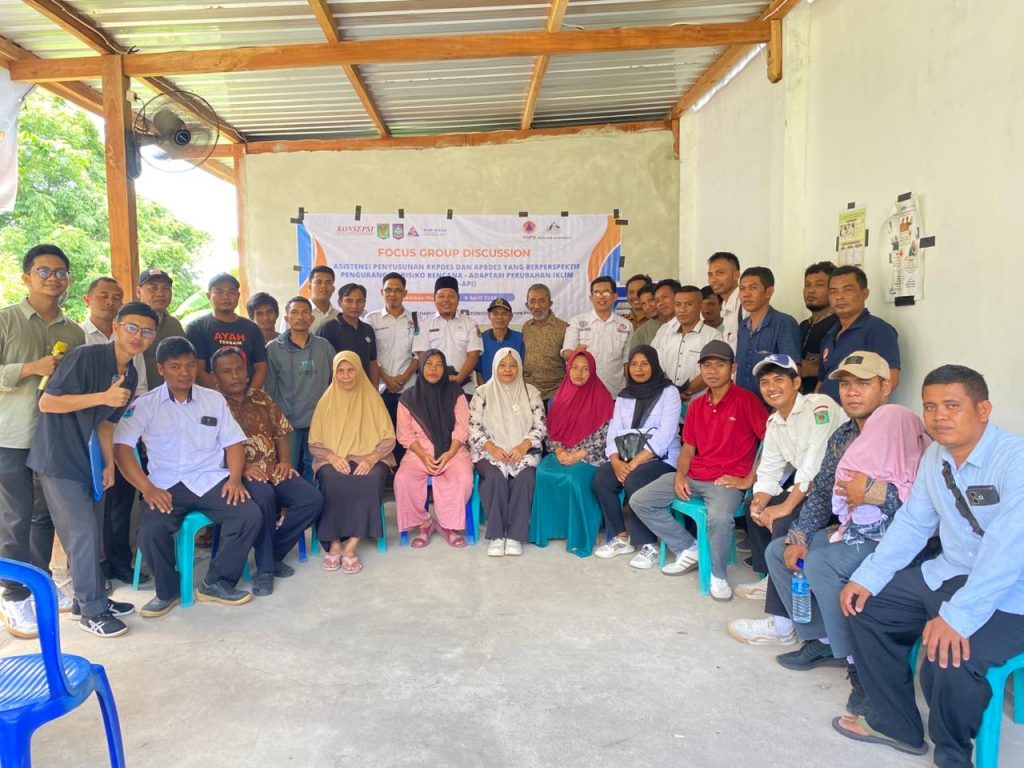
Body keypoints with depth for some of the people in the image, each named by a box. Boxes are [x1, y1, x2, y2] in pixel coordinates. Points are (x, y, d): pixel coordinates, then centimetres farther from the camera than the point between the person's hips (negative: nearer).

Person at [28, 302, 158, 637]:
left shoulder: (130, 374, 5)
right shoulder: (85, 357, -19)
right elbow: (46, 402, -20)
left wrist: (109, 462, 10)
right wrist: (103, 396, -27)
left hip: (81, 458, 8)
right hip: (56, 457, -8)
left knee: (80, 533, 16)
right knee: (84, 530, -6)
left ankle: (88, 598, 28)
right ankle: (92, 610, 6)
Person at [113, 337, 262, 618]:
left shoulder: (214, 399, 12)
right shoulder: (145, 405, 5)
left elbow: (234, 442, 11)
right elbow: (121, 446, -6)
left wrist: (235, 478, -7)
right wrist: (147, 488, -17)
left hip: (212, 479, 2)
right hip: (166, 485, -1)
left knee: (251, 516, -24)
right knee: (150, 532, -30)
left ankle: (216, 582, -3)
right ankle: (168, 591, 0)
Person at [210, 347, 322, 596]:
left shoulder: (262, 399, 17)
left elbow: (280, 434, 19)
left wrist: (284, 461, 1)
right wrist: (241, 467, -21)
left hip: (274, 470, 6)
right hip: (238, 474, -5)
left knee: (312, 499, -16)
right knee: (264, 497, -37)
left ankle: (274, 553, 0)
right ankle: (265, 567, -17)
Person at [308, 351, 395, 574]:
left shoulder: (372, 397, 5)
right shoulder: (326, 401, 8)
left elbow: (388, 438, 2)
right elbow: (314, 443, 6)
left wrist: (371, 459, -16)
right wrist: (333, 457, -14)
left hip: (368, 458, 0)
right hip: (333, 459, 1)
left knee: (370, 481, -34)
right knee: (333, 482, -34)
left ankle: (351, 545, -29)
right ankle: (334, 544, -22)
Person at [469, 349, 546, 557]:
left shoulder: (531, 392, 9)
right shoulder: (482, 392, 6)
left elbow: (540, 427, 3)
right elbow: (473, 428, 0)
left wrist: (523, 447, -15)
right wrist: (492, 448, -16)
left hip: (523, 451, 1)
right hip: (490, 451, -1)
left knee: (524, 477, -31)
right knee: (496, 477, -32)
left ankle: (515, 536, -24)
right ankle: (496, 535, -23)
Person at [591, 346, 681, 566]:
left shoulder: (668, 392, -1)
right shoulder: (623, 396, 15)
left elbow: (664, 435, -13)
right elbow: (614, 432, 6)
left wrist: (636, 462, -21)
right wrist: (616, 461, -15)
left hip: (661, 458, -5)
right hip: (628, 458, 5)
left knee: (633, 481, -33)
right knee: (600, 479, -22)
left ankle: (649, 545, -17)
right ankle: (622, 538, -7)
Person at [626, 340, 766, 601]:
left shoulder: (746, 400, -8)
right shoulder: (696, 405, 13)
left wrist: (749, 480, -15)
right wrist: (680, 475, -2)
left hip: (728, 480, -7)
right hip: (694, 477, 7)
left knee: (720, 517, -38)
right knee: (639, 501, -3)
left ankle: (717, 574, -9)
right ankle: (688, 549, 7)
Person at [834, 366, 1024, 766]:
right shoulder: (935, 455, 3)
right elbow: (912, 523, 8)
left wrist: (958, 616, -38)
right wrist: (867, 577, -2)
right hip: (949, 573, 8)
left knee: (947, 662, -28)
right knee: (867, 605, 6)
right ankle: (894, 723, 21)